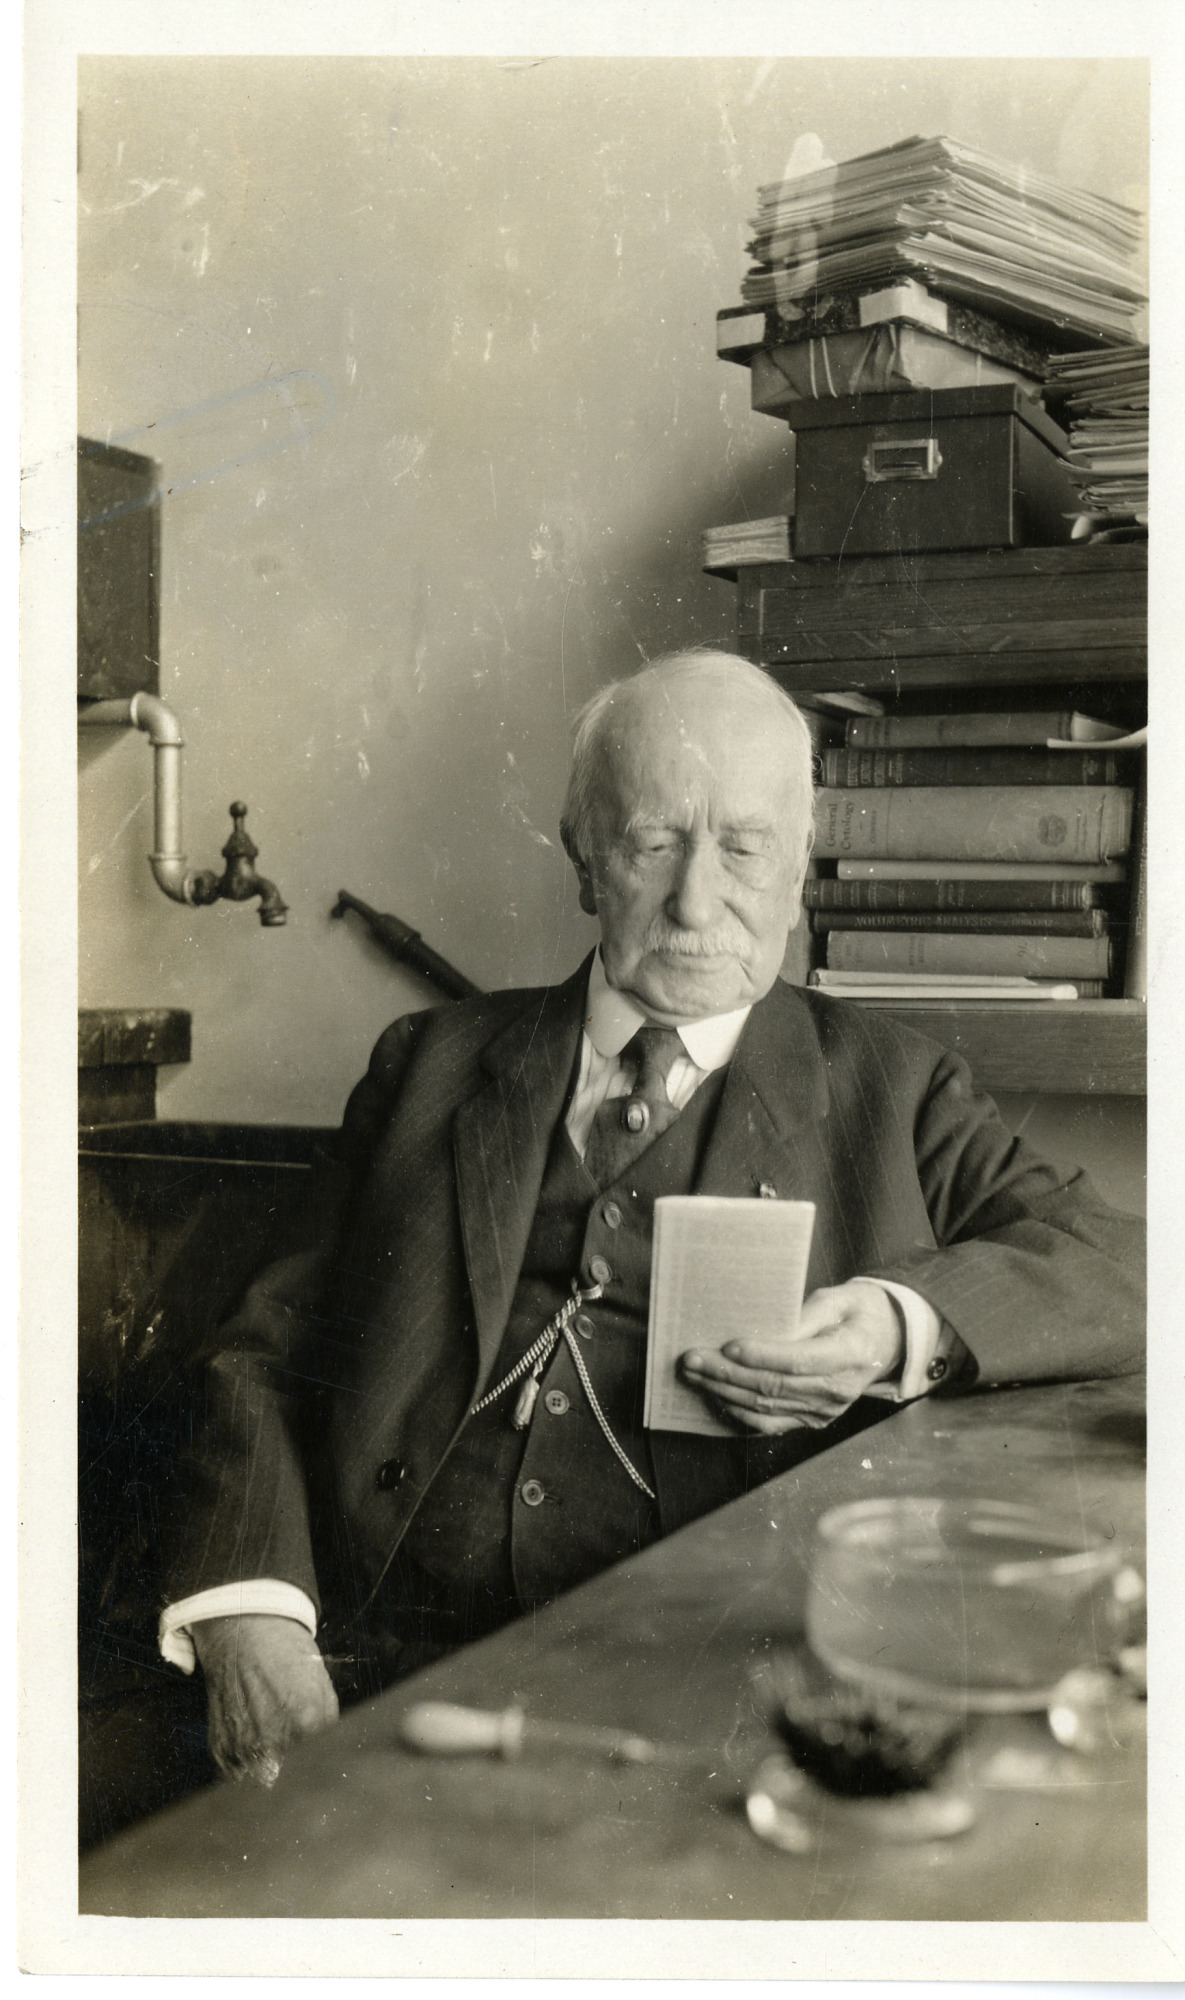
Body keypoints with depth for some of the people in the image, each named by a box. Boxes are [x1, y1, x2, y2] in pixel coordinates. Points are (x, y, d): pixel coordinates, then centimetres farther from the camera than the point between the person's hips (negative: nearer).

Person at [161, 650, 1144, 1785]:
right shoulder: (433, 1065, 16)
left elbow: (1115, 1268, 6)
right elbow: (274, 1353, 12)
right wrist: (249, 1615, -7)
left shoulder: (889, 1090, 13)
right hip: (397, 1670, 1)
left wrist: (908, 1325, -15)